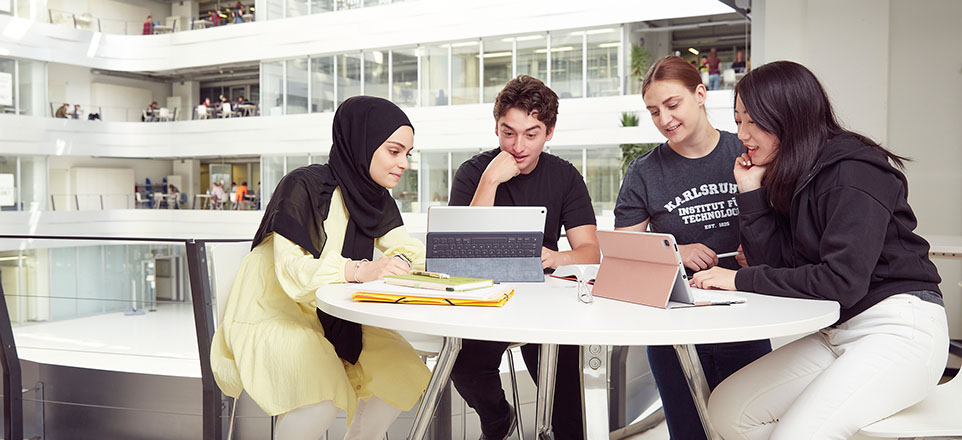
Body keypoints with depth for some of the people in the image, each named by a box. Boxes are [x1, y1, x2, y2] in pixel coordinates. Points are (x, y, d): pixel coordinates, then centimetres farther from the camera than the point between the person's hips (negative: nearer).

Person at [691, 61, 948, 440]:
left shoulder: (854, 171, -15)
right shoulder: (789, 175, 11)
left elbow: (842, 281, -23)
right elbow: (778, 266, 4)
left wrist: (742, 280, -17)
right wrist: (751, 193, -2)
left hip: (900, 327, -8)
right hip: (837, 333, 9)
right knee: (725, 409, -2)